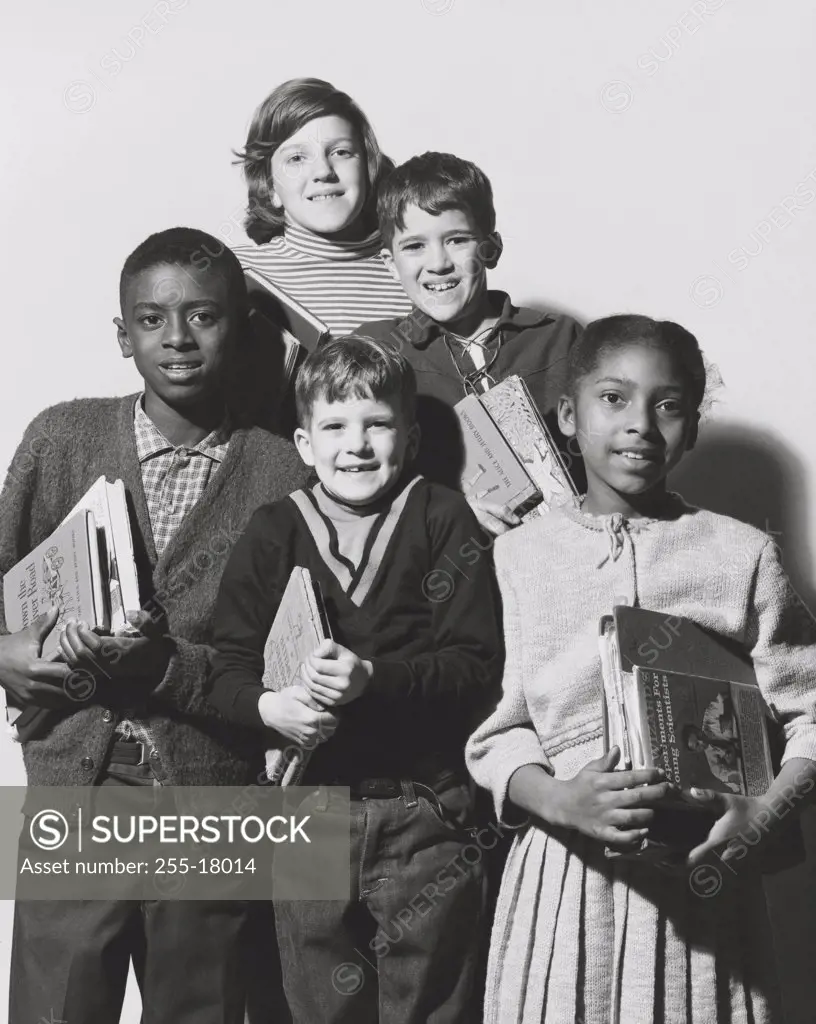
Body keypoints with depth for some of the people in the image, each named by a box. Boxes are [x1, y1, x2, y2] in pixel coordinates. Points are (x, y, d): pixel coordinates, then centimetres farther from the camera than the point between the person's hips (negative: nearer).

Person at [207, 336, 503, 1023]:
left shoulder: (444, 522, -3)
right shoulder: (273, 535, 3)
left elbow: (478, 667, -10)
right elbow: (228, 668, 2)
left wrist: (373, 679, -23)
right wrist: (267, 704, -20)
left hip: (425, 814, -2)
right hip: (309, 809, 2)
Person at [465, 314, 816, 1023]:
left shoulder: (742, 554, 1)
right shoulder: (523, 554, 3)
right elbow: (494, 727, 3)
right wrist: (557, 799, -15)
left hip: (700, 876, 0)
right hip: (564, 870, 1)